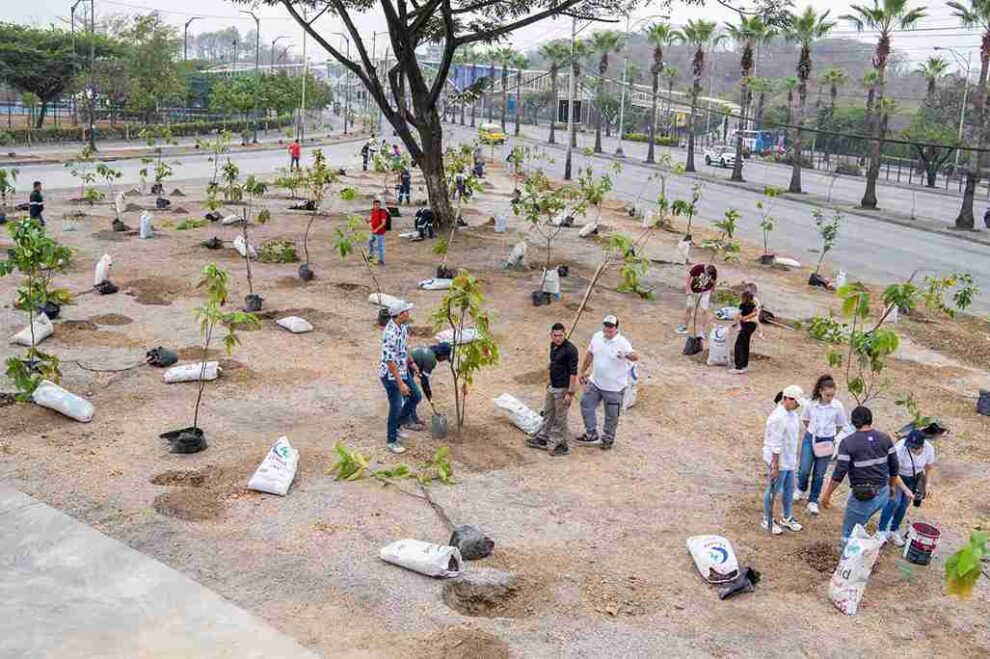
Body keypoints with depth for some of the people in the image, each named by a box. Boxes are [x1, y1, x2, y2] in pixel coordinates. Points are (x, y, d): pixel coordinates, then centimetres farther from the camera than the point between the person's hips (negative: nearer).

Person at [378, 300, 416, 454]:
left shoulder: (402, 326, -3)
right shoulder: (390, 334, -31)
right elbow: (390, 362, -28)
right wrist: (400, 384, -25)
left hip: (402, 371, 9)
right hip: (391, 375, -9)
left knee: (414, 398, 18)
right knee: (396, 407, 3)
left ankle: (397, 425, 37)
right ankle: (392, 441, 20)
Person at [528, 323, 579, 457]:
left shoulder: (570, 350, -23)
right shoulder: (553, 346, 4)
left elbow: (573, 372, -24)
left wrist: (570, 393, -24)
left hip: (563, 389, -9)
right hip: (552, 387, 9)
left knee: (560, 418, 4)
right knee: (548, 413, 20)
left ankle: (561, 446, 17)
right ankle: (542, 439, 34)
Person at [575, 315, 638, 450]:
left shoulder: (622, 343, -23)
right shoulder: (597, 337, -4)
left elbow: (635, 357, -38)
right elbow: (589, 354, 10)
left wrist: (627, 355, -61)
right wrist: (583, 372, 15)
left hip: (614, 387, -5)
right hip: (595, 382, 5)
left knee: (611, 415, 11)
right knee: (586, 405, 11)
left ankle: (608, 439, 32)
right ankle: (592, 435, 25)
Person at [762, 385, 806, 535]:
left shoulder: (792, 414, 2)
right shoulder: (778, 418, -26)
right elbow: (775, 445, -24)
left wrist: (795, 457, 20)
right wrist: (775, 466, -21)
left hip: (789, 459, 9)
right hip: (778, 460, -9)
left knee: (789, 489, 21)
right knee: (773, 491, 8)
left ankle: (787, 518, 38)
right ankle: (767, 521, 24)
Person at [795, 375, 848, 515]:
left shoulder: (838, 407, -14)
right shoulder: (811, 403, -12)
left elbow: (839, 425, 2)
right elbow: (805, 419, 6)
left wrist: (830, 435, 9)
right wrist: (813, 431, 9)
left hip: (826, 442, 0)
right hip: (810, 439, 0)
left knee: (819, 474, 7)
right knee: (804, 470, 0)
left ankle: (813, 501, 22)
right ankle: (801, 490, 33)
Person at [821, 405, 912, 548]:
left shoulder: (847, 443, -14)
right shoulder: (885, 438, 0)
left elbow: (839, 474, -16)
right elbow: (894, 467, 6)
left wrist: (827, 494, -5)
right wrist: (892, 486, 23)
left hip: (863, 496, -6)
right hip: (883, 495, 6)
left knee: (849, 533, 7)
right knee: (858, 525, 28)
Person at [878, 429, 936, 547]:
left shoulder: (929, 449, -23)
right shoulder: (900, 449, -37)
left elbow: (929, 467, -4)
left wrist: (927, 484, -9)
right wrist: (905, 490, -35)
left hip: (914, 477, 4)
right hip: (898, 475, -4)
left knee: (904, 504, 5)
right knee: (894, 501, -12)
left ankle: (894, 531, 21)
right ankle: (881, 530, 0)